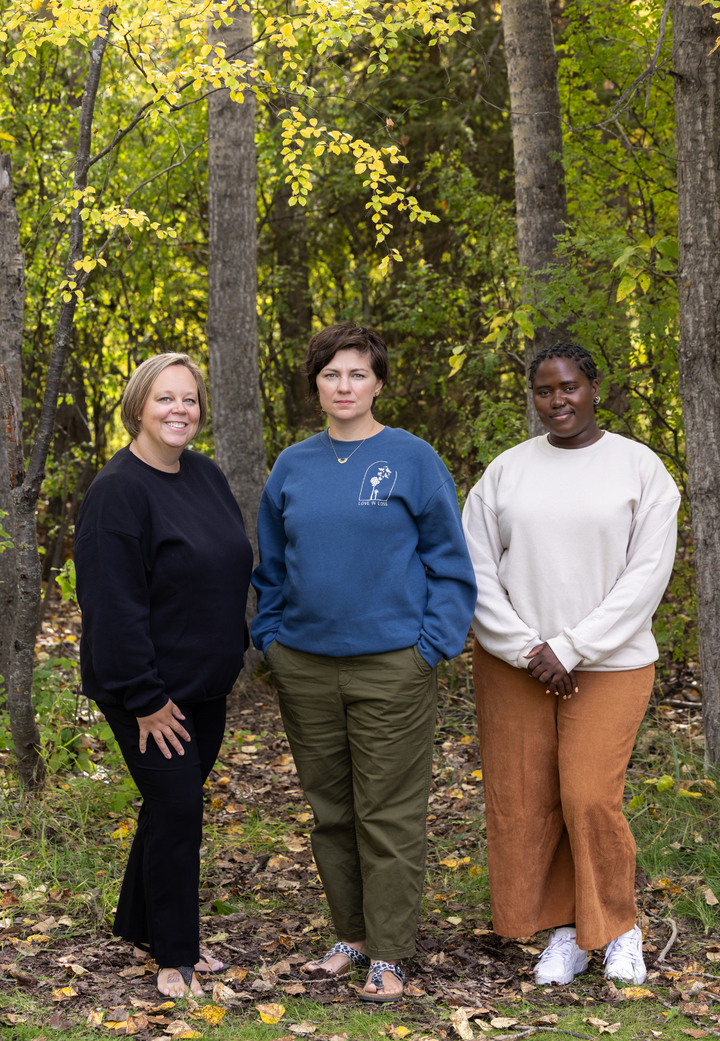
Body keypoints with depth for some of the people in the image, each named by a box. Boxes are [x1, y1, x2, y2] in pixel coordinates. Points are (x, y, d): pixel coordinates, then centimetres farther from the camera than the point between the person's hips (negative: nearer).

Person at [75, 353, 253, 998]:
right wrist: (144, 698, -20)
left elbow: (234, 572, 18)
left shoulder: (207, 477, 7)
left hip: (205, 684, 8)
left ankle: (142, 928, 33)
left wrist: (233, 657, 15)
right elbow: (112, 603, -21)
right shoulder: (118, 490, -17)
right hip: (152, 691, -8)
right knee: (177, 809, -3)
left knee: (174, 804, 16)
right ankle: (176, 957, 11)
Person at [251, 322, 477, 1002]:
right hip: (304, 666, 4)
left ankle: (387, 953, 10)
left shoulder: (412, 459, -3)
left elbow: (448, 560, -1)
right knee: (330, 811, 12)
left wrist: (432, 642, -9)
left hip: (391, 666, -4)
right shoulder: (293, 466, 9)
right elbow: (271, 565, 17)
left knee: (389, 815, 0)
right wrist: (271, 635, 6)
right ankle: (352, 934, 26)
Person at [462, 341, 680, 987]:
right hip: (514, 662, 3)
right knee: (523, 801, 2)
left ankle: (618, 928, 14)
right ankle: (566, 932, 18)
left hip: (608, 664, -3)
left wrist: (570, 648, -13)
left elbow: (648, 572, -7)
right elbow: (476, 571, 3)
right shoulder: (506, 472, 6)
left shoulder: (640, 467, -1)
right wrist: (524, 650, -9)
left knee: (590, 798, -10)